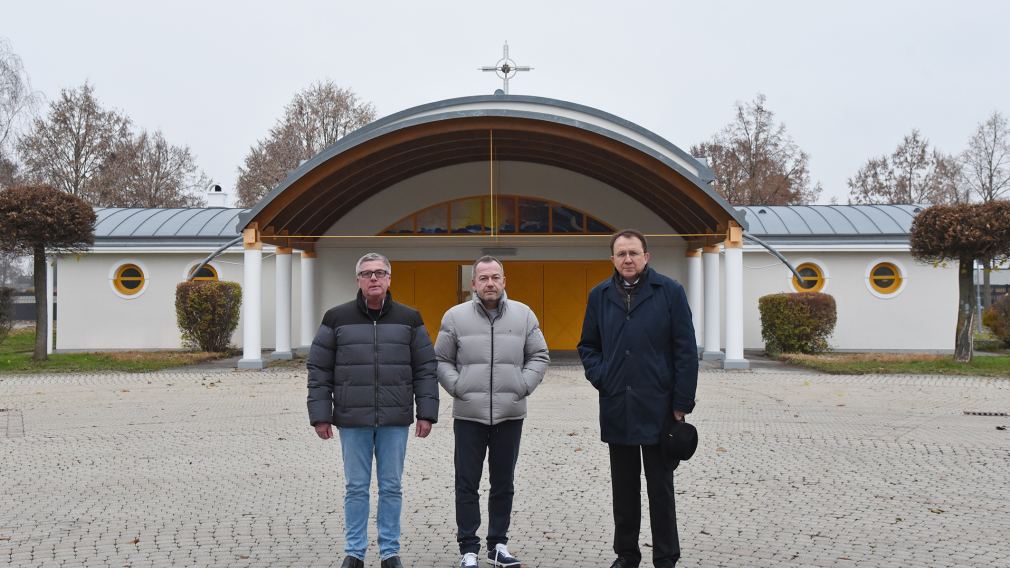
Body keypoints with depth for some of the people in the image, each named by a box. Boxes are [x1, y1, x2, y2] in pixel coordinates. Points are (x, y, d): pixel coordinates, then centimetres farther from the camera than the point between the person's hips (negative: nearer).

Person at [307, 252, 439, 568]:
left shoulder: (409, 319, 5)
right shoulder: (337, 319, 2)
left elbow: (425, 370, 5)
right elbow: (319, 371, 3)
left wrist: (427, 412, 0)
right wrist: (320, 415, -2)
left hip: (395, 422, 1)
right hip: (352, 420, 0)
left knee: (391, 488, 8)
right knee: (355, 488, 8)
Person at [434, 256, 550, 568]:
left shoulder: (524, 315, 3)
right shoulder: (455, 316, 0)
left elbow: (539, 356, 8)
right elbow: (441, 360, 5)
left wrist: (523, 385, -5)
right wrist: (458, 387, -8)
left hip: (510, 414, 1)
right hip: (468, 414, -1)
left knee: (503, 484, 11)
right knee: (467, 485, 3)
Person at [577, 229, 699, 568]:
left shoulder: (670, 292, -4)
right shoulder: (600, 296, 6)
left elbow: (686, 351, -5)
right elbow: (588, 345, 16)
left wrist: (681, 403, -8)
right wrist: (599, 377, -1)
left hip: (658, 409, -3)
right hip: (617, 409, 3)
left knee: (661, 489, 7)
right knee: (623, 489, 14)